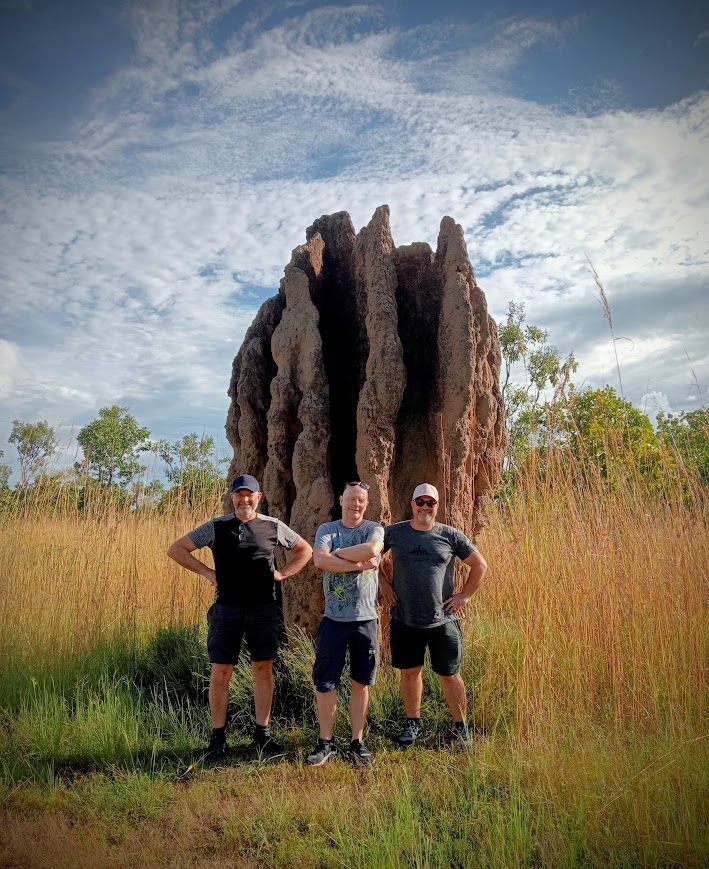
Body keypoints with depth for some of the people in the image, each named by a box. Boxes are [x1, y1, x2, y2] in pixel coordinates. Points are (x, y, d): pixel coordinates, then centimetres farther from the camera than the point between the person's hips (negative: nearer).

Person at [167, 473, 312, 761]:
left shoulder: (273, 526, 2)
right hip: (227, 609, -1)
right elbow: (176, 549, 3)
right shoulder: (216, 527, -1)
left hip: (263, 609, 1)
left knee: (263, 670, 8)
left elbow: (305, 549, 15)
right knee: (220, 673, 3)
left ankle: (262, 734, 21)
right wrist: (206, 572, -3)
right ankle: (217, 738, 17)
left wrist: (283, 573, 3)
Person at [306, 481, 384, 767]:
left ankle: (357, 741, 25)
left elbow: (371, 549, -22)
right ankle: (326, 742, 19)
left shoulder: (374, 529, 2)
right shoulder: (327, 529, 4)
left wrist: (337, 553, -11)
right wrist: (358, 564, -16)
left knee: (360, 682, 11)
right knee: (324, 682, 4)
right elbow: (320, 561, -15)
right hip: (334, 619, 0)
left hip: (366, 618, 0)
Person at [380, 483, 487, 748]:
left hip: (443, 621, -1)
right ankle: (413, 723, 31)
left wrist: (465, 595, 1)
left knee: (449, 675, 8)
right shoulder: (394, 533, -1)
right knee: (410, 672, 13)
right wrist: (383, 583, 4)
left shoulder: (450, 536, -3)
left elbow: (480, 565, 5)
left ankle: (461, 727, 26)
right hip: (404, 620, 1)